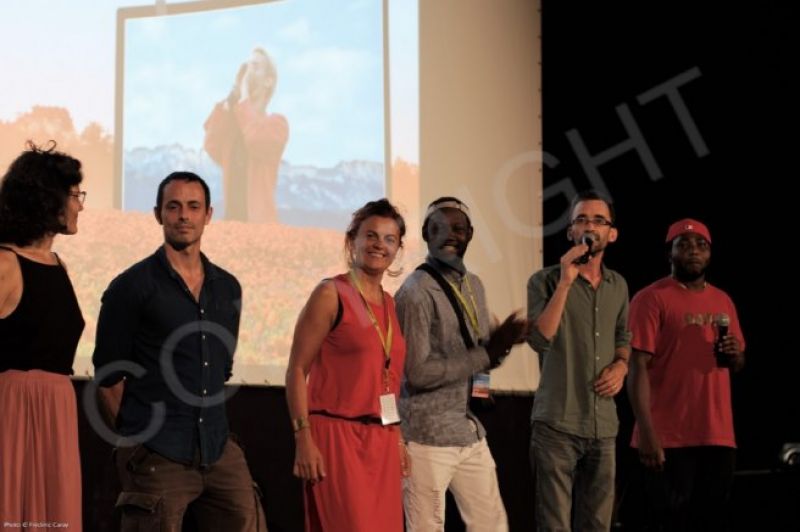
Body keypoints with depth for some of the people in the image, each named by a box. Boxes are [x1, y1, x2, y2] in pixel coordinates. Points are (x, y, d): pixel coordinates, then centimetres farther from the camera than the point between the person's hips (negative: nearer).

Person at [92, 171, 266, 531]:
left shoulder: (228, 288, 13)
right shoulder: (131, 286, -3)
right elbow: (108, 376, -2)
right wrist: (139, 431, 3)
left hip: (218, 451, 5)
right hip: (157, 457, -5)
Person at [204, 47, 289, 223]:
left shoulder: (276, 123, 2)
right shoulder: (230, 121, 16)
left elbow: (256, 142, -19)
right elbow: (212, 147, -2)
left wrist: (244, 97, -6)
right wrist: (230, 99, -3)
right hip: (231, 221, 5)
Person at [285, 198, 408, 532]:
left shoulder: (390, 304, 14)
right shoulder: (331, 294, -5)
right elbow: (297, 370, -9)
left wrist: (397, 439, 14)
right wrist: (303, 438, -15)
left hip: (382, 441, 7)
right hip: (338, 434, -7)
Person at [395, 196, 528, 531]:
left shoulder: (474, 285, 12)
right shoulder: (416, 292, -13)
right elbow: (418, 372, -20)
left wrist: (498, 344, -4)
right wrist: (487, 353, -17)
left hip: (470, 432, 8)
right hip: (427, 434, -8)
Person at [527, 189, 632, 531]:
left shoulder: (618, 286, 12)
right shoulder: (546, 280, -4)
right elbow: (539, 339, -19)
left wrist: (621, 365, 6)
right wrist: (566, 281, -21)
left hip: (604, 426, 5)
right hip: (557, 424, -5)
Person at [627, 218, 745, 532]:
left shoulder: (723, 301, 14)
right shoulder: (652, 299, -6)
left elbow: (738, 364, 24)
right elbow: (638, 368, -12)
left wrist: (735, 355, -1)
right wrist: (646, 432, -20)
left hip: (718, 436, 6)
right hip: (669, 438, -6)